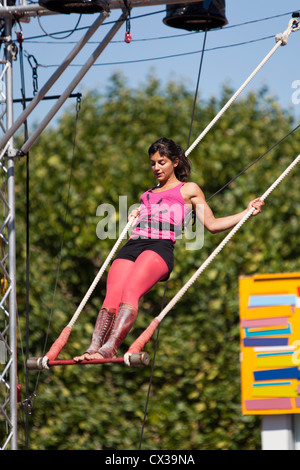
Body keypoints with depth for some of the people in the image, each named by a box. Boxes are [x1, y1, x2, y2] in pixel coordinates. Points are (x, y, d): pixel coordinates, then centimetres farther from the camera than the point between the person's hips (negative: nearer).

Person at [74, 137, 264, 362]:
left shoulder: (188, 190, 22)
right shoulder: (148, 194, 36)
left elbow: (212, 224, 17)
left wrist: (247, 212, 13)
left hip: (161, 245, -5)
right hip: (133, 245, 5)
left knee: (131, 291, -31)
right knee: (112, 296, -22)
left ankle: (110, 348, -47)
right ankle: (94, 347, -37)